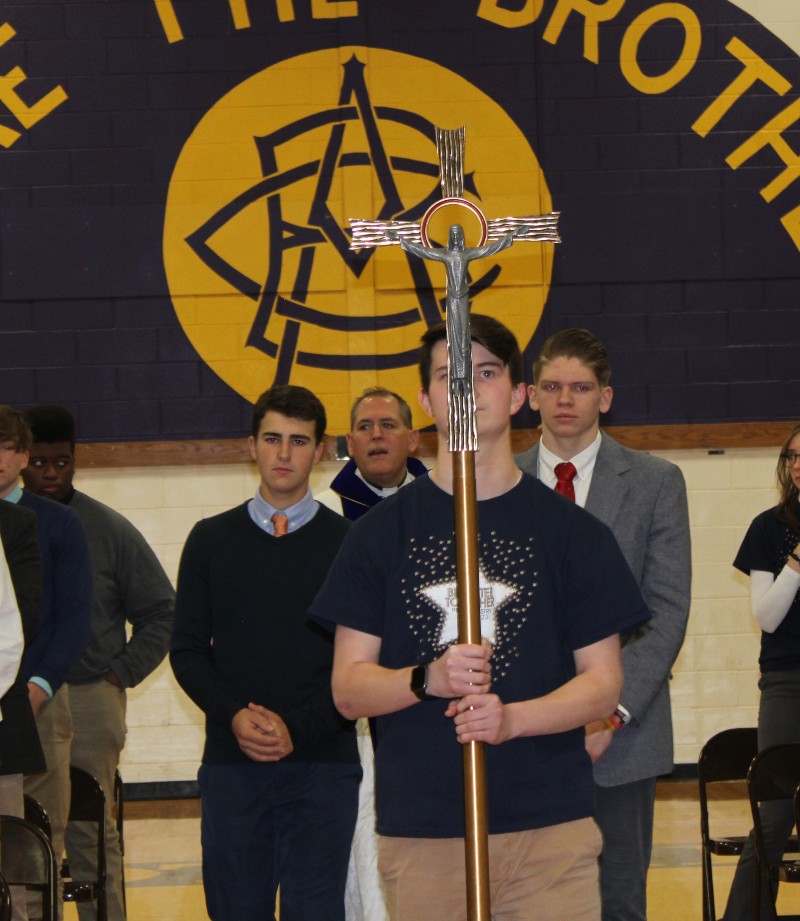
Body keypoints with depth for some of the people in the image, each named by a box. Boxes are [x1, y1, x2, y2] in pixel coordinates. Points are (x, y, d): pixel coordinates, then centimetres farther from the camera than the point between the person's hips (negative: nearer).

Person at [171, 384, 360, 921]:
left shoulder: (346, 543, 4)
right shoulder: (212, 540, 10)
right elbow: (188, 650, 8)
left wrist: (297, 727, -12)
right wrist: (234, 716, -9)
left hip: (323, 762, -2)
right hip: (231, 764, 2)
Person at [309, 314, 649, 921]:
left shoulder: (573, 532, 7)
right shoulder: (383, 531, 8)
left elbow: (603, 685, 4)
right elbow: (348, 689, 5)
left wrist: (512, 717, -14)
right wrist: (428, 680, -15)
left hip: (550, 829, 0)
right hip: (420, 831, 0)